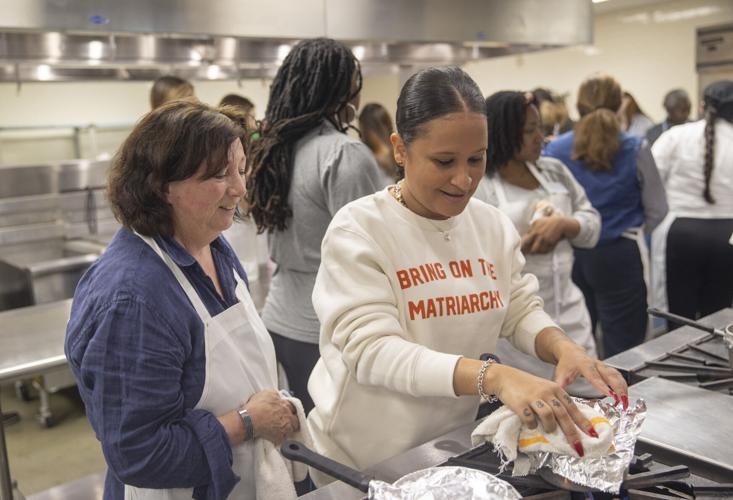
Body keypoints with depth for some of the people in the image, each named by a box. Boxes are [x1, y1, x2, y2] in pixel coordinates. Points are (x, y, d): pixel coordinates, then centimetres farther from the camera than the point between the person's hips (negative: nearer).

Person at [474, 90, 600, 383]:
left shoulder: (555, 171, 9)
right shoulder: (476, 185, -10)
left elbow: (593, 225, 9)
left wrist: (562, 223, -10)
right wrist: (526, 242, -18)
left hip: (568, 310, 6)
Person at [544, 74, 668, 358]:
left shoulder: (555, 150, -2)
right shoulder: (635, 150, -5)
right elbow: (657, 210, 3)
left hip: (570, 255, 3)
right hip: (619, 255, -2)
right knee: (623, 348, 5)